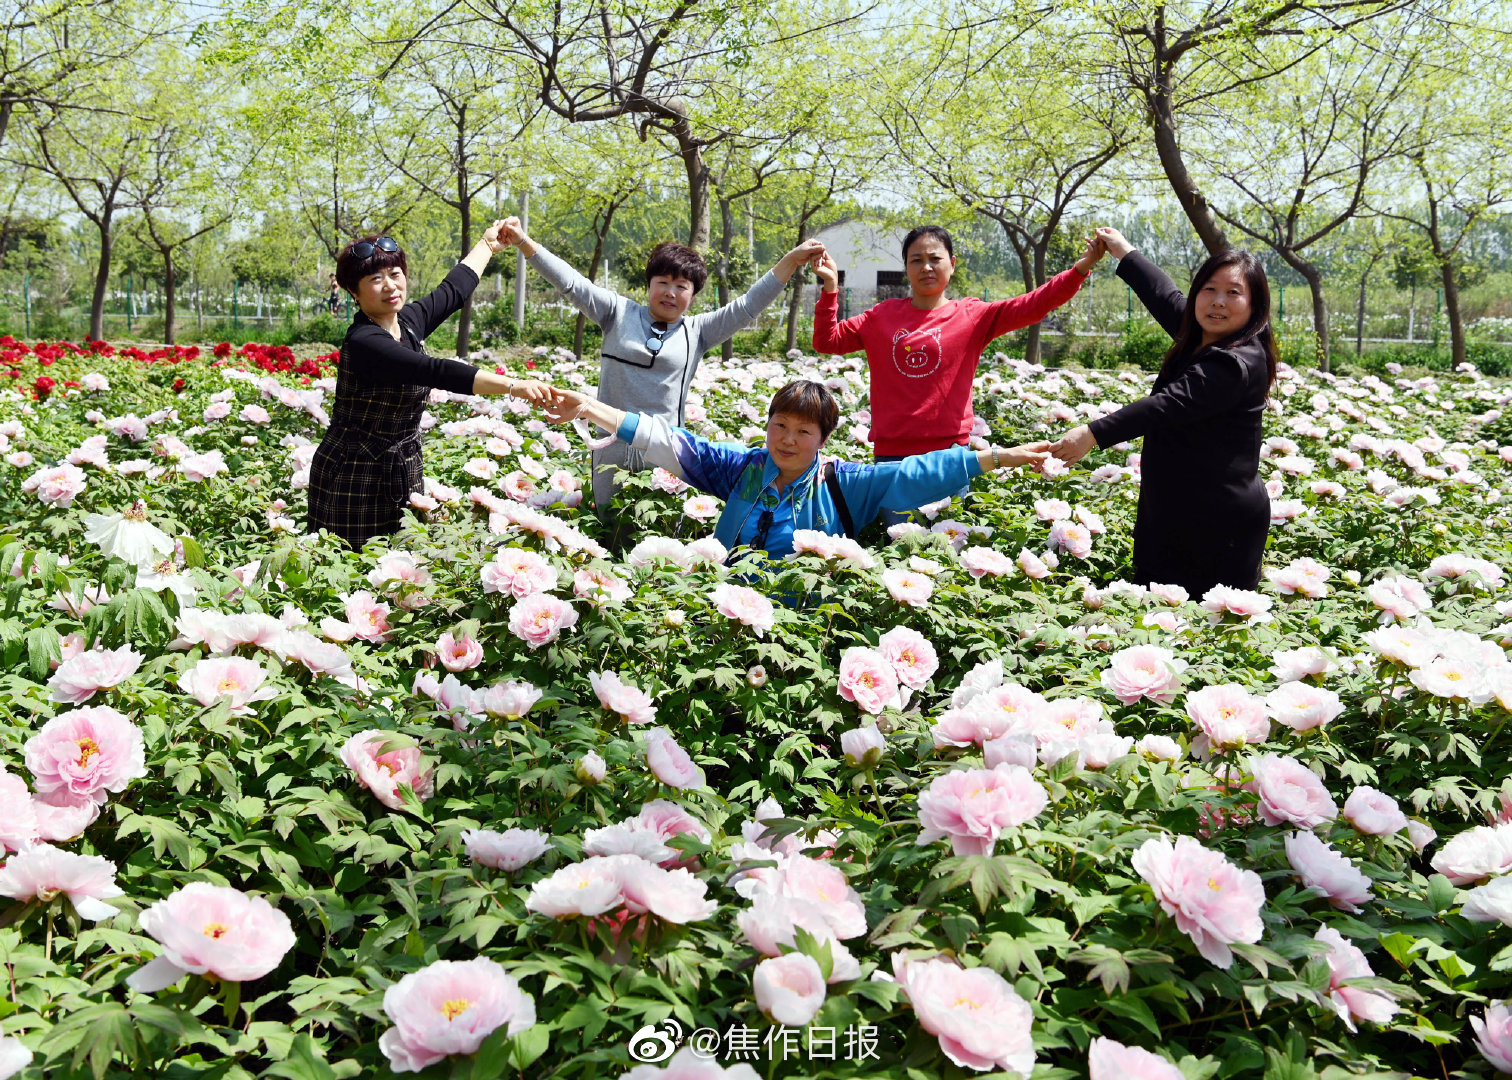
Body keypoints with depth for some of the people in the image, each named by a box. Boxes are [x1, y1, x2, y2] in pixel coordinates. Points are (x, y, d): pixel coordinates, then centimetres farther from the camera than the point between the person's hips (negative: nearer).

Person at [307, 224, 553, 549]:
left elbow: (453, 289, 22)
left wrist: (487, 243, 36)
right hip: (354, 479, -7)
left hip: (403, 473, 8)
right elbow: (437, 372, -32)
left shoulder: (409, 321, 4)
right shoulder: (364, 343, -21)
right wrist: (513, 386, -39)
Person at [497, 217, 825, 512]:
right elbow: (571, 283, 1)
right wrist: (522, 240, -7)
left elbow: (747, 307, 4)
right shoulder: (619, 313, 6)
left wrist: (793, 259, -3)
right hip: (613, 448, 0)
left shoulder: (697, 331, 8)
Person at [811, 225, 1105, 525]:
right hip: (891, 454, 2)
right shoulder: (882, 316, 10)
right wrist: (830, 287, -3)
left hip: (947, 453, -1)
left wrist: (1080, 269, -20)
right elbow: (826, 341, 9)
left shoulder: (972, 315, 4)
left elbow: (1030, 307, -8)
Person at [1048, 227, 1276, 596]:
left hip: (1219, 523, -9)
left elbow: (1169, 404, -26)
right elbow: (1167, 298, 29)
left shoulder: (1237, 364, -18)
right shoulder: (1200, 340, 12)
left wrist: (1094, 433, -31)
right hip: (1175, 516, 10)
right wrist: (1125, 254, 41)